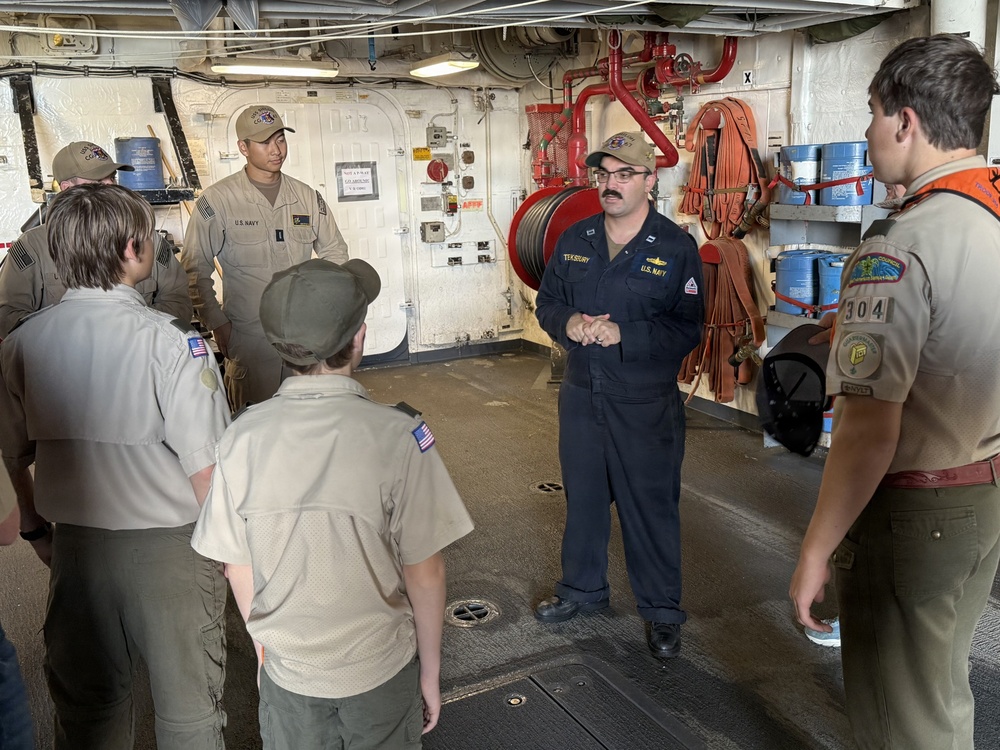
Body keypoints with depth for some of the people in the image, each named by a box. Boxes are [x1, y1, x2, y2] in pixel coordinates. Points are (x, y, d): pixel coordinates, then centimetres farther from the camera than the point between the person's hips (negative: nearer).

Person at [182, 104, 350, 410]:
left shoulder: (307, 196, 8)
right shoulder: (217, 200, -4)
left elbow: (334, 251, 18)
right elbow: (194, 270, -2)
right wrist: (217, 324, -7)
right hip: (248, 337, -3)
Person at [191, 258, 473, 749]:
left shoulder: (243, 437, -15)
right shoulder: (398, 436, -23)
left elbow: (238, 569, -4)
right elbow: (424, 573, -16)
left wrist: (265, 645, 14)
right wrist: (430, 672, -1)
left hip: (287, 673, 2)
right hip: (382, 671, -2)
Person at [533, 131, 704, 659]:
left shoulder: (676, 247, -9)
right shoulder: (574, 240, 6)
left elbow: (687, 329, -14)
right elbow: (546, 301, 11)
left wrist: (622, 333, -24)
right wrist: (568, 323, -11)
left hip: (647, 405, -4)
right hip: (581, 397, 5)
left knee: (651, 507, 6)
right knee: (582, 497, 18)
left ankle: (661, 611, 25)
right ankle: (582, 589, 39)